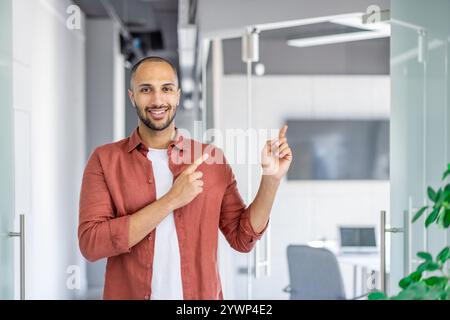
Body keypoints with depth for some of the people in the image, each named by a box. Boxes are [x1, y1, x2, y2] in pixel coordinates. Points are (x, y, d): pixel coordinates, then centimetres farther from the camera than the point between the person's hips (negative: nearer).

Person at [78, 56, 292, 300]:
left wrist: (271, 179, -12)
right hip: (129, 294, -1)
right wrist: (171, 200, -22)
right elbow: (91, 244, -17)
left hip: (201, 296, 2)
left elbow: (242, 239, 2)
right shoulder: (104, 160, -7)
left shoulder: (210, 158, -2)